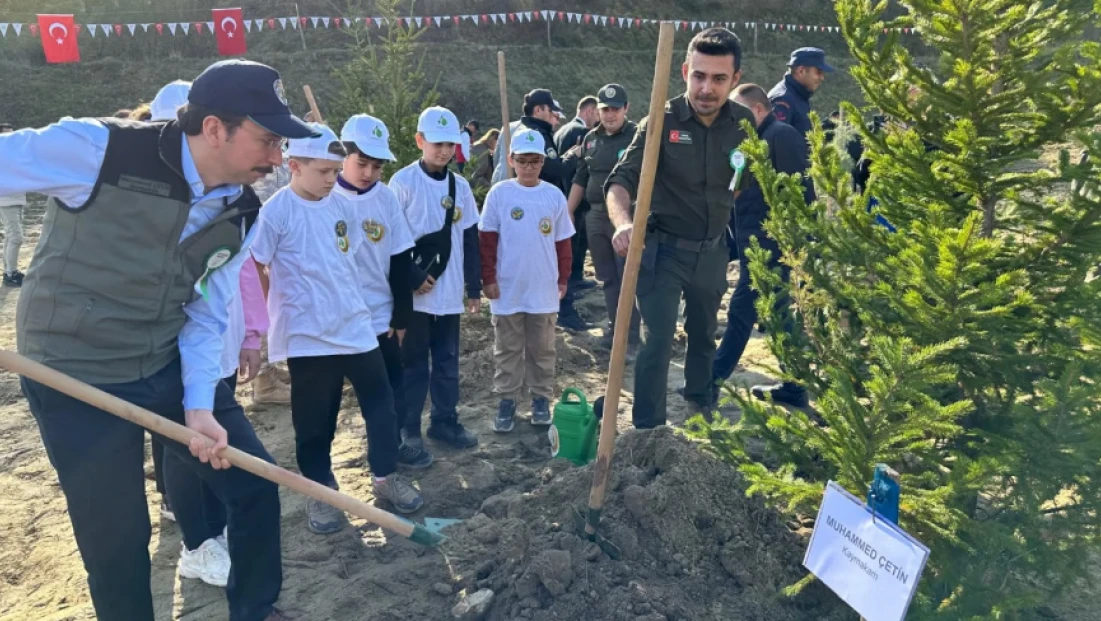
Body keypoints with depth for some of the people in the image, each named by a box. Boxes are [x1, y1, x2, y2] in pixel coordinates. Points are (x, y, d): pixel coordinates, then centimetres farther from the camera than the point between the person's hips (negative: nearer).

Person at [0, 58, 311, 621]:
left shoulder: (239, 213, -3)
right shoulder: (97, 149, -21)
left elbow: (205, 315, 3)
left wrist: (199, 405, -8)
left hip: (171, 368, 5)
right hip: (76, 380, -5)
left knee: (255, 485, 8)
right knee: (116, 539, 5)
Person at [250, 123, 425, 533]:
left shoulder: (342, 206, 5)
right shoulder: (276, 212, -12)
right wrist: (272, 313, -6)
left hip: (355, 325, 5)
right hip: (307, 334, -5)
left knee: (380, 402, 9)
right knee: (315, 419, 7)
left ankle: (386, 476, 26)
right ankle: (320, 491, 24)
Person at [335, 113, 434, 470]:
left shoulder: (387, 198, -2)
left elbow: (400, 262, 2)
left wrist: (401, 316, 1)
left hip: (380, 315, 3)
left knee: (392, 386, 14)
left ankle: (393, 447, 34)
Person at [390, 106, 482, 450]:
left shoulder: (460, 186, 8)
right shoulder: (403, 182, -7)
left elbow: (469, 239, 11)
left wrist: (474, 288, 10)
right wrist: (413, 278, -14)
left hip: (449, 290, 5)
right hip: (414, 291, -5)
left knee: (447, 360, 12)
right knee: (414, 362, 5)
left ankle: (445, 421, 25)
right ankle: (408, 427, 17)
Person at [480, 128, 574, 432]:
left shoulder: (554, 196, 0)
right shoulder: (499, 194, -5)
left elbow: (563, 242, 6)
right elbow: (487, 240, -2)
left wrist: (563, 279, 8)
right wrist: (488, 278, -6)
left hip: (544, 288, 2)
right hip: (507, 288, -1)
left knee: (542, 348, 13)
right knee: (507, 349, 10)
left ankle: (541, 398, 26)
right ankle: (507, 401, 21)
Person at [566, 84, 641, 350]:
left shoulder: (638, 136, -6)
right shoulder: (590, 139, 12)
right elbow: (580, 179, 18)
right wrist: (568, 213, 14)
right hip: (596, 216, 6)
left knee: (627, 277, -3)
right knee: (608, 277, 12)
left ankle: (630, 331, 6)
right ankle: (614, 327, 23)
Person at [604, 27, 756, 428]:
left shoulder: (744, 123, -7)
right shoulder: (662, 120, -17)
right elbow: (621, 179, -25)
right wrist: (623, 222, -44)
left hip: (713, 250, 4)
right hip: (664, 248, -4)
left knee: (704, 333, 22)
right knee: (658, 340, -7)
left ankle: (700, 400, 45)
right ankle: (647, 427, 6)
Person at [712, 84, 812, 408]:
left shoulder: (781, 135, -11)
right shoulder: (760, 139, 18)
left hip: (769, 243, -10)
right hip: (760, 241, 10)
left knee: (741, 312, -5)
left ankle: (712, 382, 2)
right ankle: (793, 386, 20)